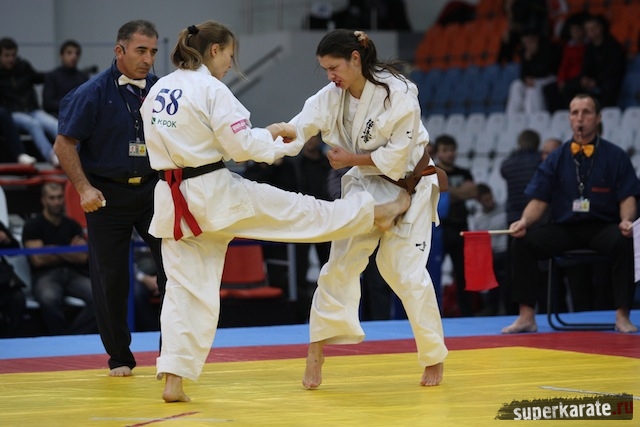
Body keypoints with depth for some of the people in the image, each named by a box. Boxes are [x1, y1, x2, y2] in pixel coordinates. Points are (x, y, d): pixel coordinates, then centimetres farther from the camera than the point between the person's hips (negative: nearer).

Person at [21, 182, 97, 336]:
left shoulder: (72, 225, 18)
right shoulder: (33, 226, 6)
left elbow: (83, 258, 7)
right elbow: (38, 260, -5)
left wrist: (55, 251, -5)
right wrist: (71, 254, 5)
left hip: (73, 273, 4)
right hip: (46, 275, -4)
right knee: (49, 299, -40)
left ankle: (70, 336, -28)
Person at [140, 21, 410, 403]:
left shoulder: (158, 90, 10)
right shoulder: (211, 89, -13)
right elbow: (241, 146, -13)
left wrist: (265, 134, 18)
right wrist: (280, 144, 6)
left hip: (173, 200, 6)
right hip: (215, 193, -6)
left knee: (186, 289, 7)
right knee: (298, 211, 11)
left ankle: (173, 380, 1)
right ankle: (379, 213, 29)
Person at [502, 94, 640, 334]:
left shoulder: (615, 156, 2)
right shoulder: (556, 159, 8)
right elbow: (539, 200, 5)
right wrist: (525, 221, -16)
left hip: (603, 227, -2)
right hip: (564, 228, 3)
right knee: (524, 241, -21)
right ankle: (526, 317, -15)